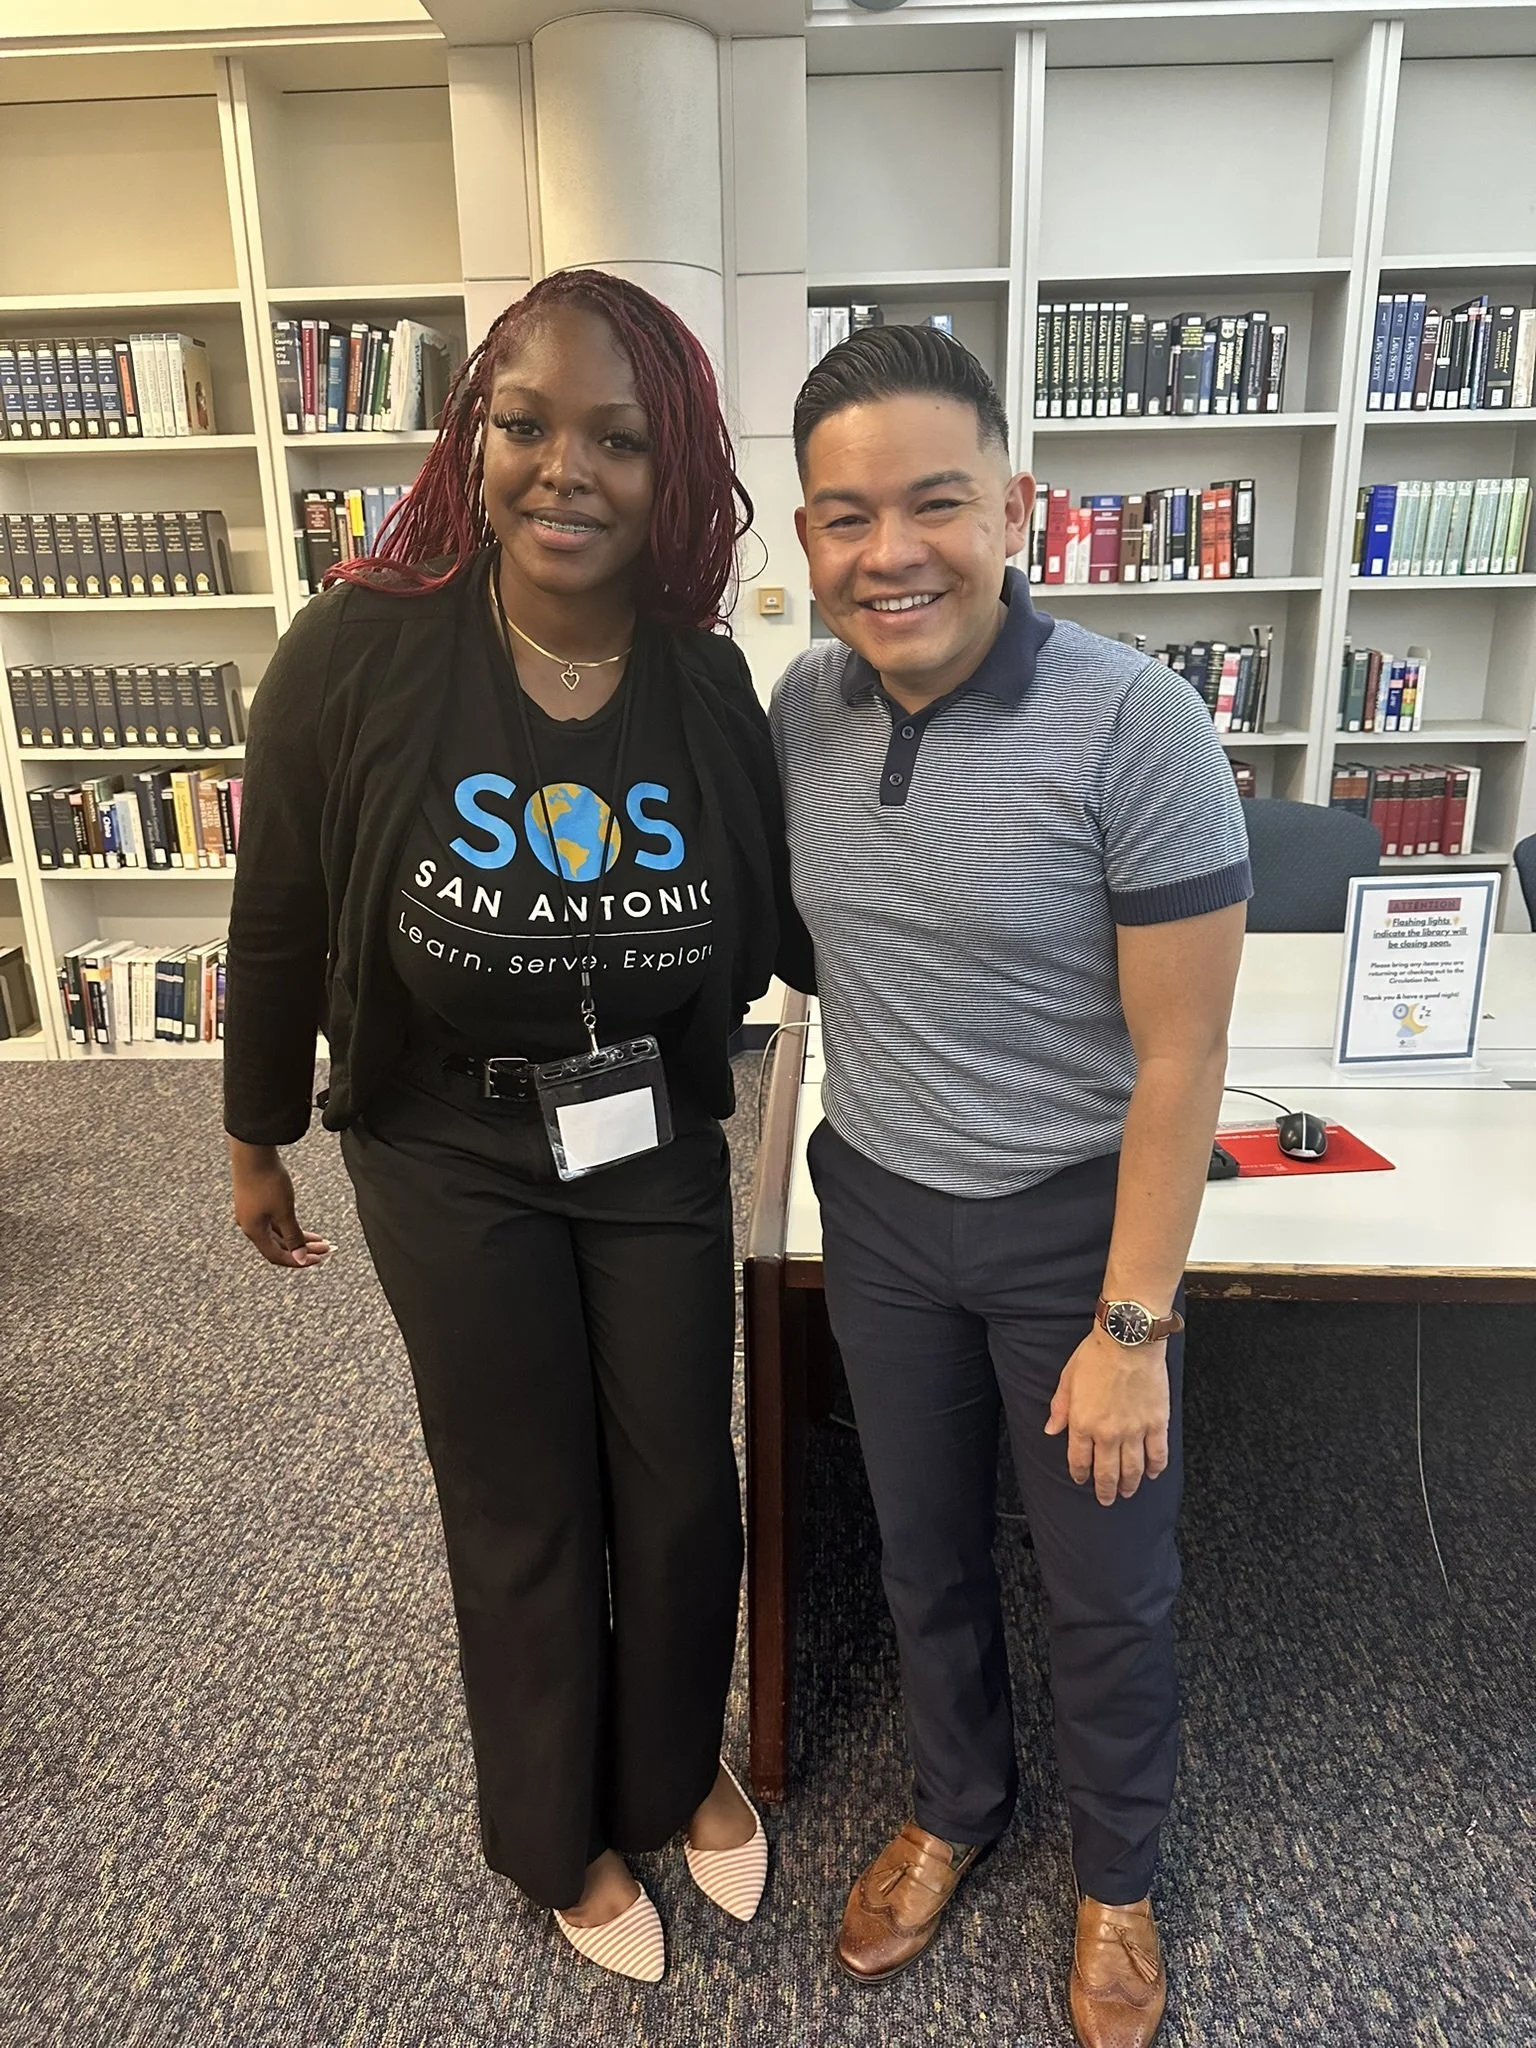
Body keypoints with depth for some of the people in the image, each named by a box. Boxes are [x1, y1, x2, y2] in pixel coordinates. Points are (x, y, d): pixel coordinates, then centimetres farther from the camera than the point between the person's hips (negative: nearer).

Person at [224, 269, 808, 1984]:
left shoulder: (709, 685, -9)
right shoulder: (359, 656, -16)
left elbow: (776, 923, 5)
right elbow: (278, 921, -5)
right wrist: (255, 1141, 4)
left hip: (660, 1150, 3)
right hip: (449, 1164, -2)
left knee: (681, 1489, 16)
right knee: (525, 1518, 15)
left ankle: (677, 1771, 50)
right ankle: (561, 1836, 46)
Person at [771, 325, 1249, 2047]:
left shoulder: (1134, 726, -21)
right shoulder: (804, 708, -5)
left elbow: (1178, 1055, -17)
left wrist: (1131, 1328, -14)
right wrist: (860, 1168, 6)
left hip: (1071, 1222, -4)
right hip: (875, 1208, 4)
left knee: (1108, 1592, 18)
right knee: (924, 1552, 23)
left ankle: (1114, 1877, 48)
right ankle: (954, 1808, 53)